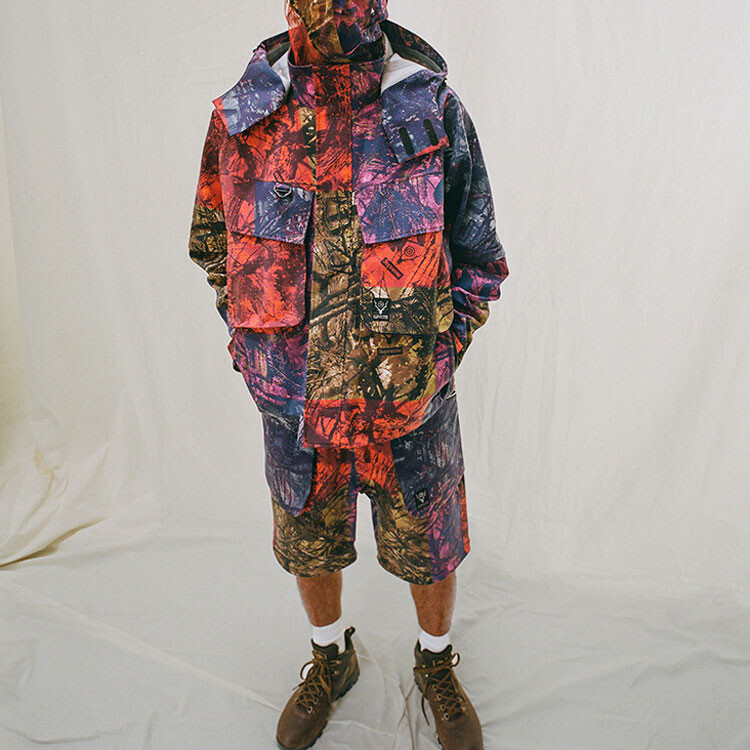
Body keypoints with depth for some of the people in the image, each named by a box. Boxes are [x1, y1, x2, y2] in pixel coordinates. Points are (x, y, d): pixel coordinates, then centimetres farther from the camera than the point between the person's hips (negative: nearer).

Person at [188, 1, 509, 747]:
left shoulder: (435, 111, -8)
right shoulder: (241, 117, -4)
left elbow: (479, 259, 0)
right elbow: (214, 246, 9)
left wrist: (436, 357, -9)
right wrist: (257, 349, 1)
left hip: (409, 408, -1)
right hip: (296, 406, 2)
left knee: (427, 550, 18)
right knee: (308, 547, 22)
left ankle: (437, 667, 50)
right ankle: (331, 660, 53)